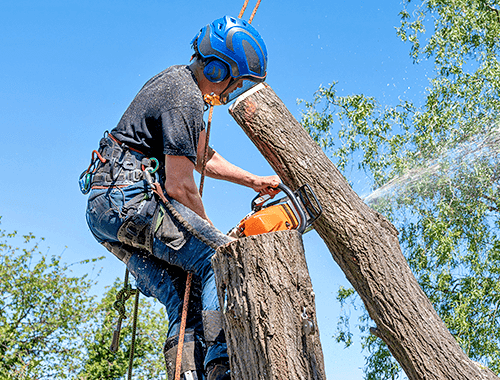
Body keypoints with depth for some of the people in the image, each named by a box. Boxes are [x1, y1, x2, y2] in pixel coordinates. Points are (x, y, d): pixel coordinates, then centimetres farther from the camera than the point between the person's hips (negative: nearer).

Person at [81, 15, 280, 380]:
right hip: (131, 197, -10)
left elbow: (200, 157, 29)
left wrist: (254, 180, 26)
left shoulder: (178, 79, 18)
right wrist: (212, 233, -1)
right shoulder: (186, 100, -15)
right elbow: (179, 187, -15)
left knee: (186, 300, 7)